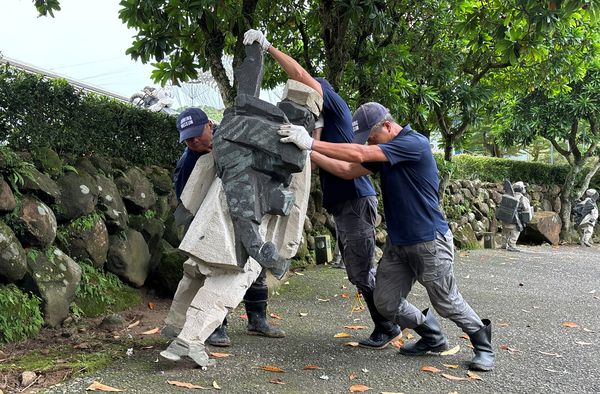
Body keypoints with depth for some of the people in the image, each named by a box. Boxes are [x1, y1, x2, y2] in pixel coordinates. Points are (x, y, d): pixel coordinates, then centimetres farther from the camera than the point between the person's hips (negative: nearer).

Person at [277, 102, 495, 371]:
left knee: (447, 303, 5)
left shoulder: (414, 143, -18)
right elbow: (347, 170, 7)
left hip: (429, 242, -8)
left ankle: (483, 345, 30)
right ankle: (433, 338, 29)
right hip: (397, 243, 8)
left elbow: (360, 154, -27)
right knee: (386, 304, 7)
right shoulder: (384, 154, 9)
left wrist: (311, 143, -28)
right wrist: (309, 153, -3)